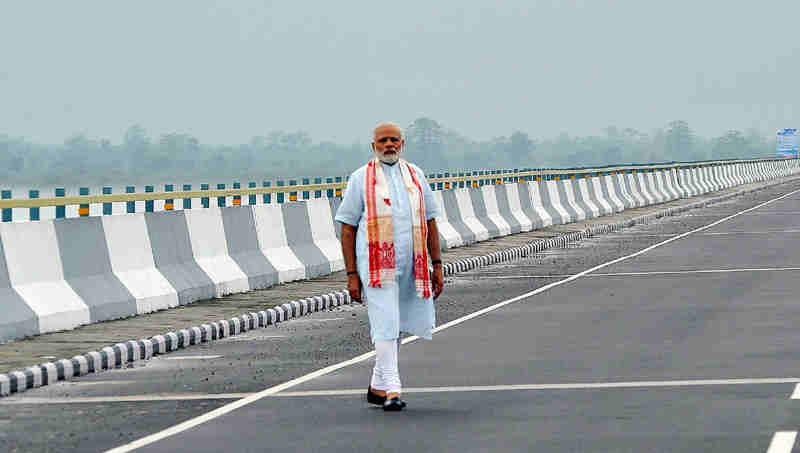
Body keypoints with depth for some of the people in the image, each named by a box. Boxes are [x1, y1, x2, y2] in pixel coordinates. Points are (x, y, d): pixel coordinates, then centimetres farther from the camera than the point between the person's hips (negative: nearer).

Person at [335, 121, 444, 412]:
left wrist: (437, 265, 10)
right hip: (376, 265, -4)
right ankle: (391, 390, -12)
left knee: (394, 328, 10)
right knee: (386, 326, -11)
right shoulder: (361, 179, 2)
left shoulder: (415, 176, 14)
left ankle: (377, 387, 21)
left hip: (411, 266, 4)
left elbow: (429, 222, 17)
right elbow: (347, 228, 1)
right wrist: (351, 275, -5)